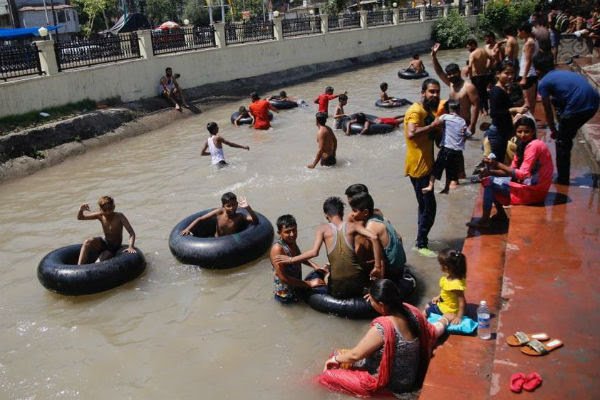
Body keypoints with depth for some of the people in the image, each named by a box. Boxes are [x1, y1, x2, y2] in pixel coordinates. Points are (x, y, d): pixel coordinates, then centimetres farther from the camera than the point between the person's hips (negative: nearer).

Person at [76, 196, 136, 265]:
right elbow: (80, 217, -2)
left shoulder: (119, 217, -21)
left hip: (114, 248, -4)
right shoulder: (100, 216, -9)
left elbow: (132, 233, -25)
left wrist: (130, 247, -42)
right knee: (87, 242, -24)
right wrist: (81, 210, -26)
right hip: (104, 243, 4)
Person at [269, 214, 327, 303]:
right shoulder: (277, 248, -26)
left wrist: (315, 266, 5)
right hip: (285, 294, -8)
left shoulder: (291, 241, -2)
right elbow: (283, 278, -26)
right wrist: (309, 284, -22)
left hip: (296, 286, 8)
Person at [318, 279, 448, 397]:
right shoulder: (411, 311, -13)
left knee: (326, 375, -5)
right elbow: (433, 332, 5)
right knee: (342, 355, 18)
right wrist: (444, 320, 27)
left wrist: (335, 359, -1)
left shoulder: (382, 327, -33)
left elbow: (355, 355, -21)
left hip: (390, 383, -8)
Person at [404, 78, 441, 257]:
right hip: (418, 167, -10)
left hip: (426, 165, 10)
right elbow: (411, 134, -36)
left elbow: (432, 135, 19)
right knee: (428, 206, -6)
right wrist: (432, 126, -29)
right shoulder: (416, 111, -18)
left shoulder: (429, 111, 13)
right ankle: (421, 244, 6)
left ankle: (422, 239, 30)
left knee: (425, 205, 18)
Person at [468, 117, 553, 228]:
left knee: (489, 182, -14)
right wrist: (490, 172, -8)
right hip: (527, 183, 10)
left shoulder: (534, 145, -18)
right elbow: (513, 170, 7)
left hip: (533, 190, -10)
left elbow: (523, 174, -24)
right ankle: (501, 214, 13)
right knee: (491, 178, 12)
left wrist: (498, 165, -24)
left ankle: (484, 220, -8)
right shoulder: (523, 145, 11)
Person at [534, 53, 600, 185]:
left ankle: (562, 180, 17)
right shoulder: (564, 73, 29)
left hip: (578, 106, -6)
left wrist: (553, 130, 27)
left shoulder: (544, 83, 6)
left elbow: (548, 111, 11)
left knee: (562, 142, 10)